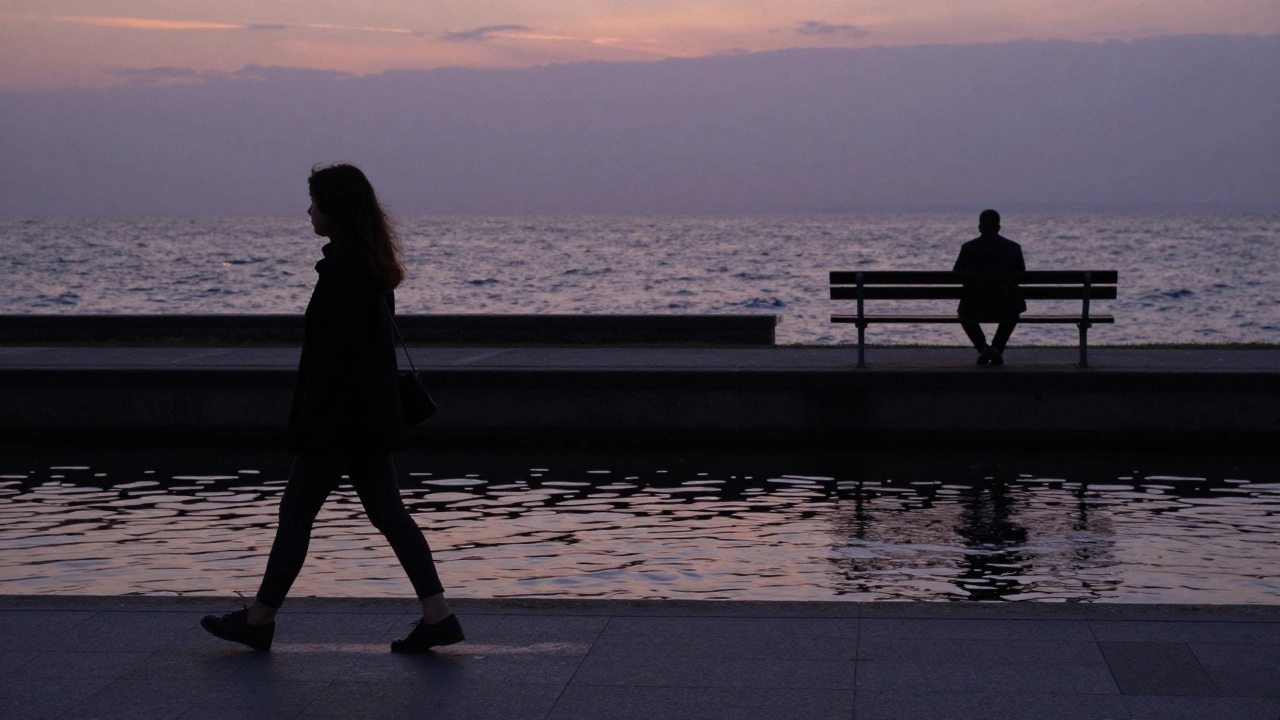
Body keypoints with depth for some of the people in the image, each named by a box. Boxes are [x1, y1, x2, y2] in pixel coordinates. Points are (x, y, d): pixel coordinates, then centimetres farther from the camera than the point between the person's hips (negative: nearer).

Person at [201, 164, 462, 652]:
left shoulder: (342, 269, -18)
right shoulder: (371, 265, 11)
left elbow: (344, 349, -22)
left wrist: (313, 419, -19)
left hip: (337, 418, -9)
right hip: (372, 417, 9)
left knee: (296, 512, 3)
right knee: (387, 511, 9)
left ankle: (259, 619, 15)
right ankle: (437, 616, 5)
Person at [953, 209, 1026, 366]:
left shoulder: (968, 248, -3)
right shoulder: (1013, 247, 0)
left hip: (976, 310, -1)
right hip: (1006, 310, 1)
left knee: (963, 312, 34)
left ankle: (982, 346, 12)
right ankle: (997, 349, 20)